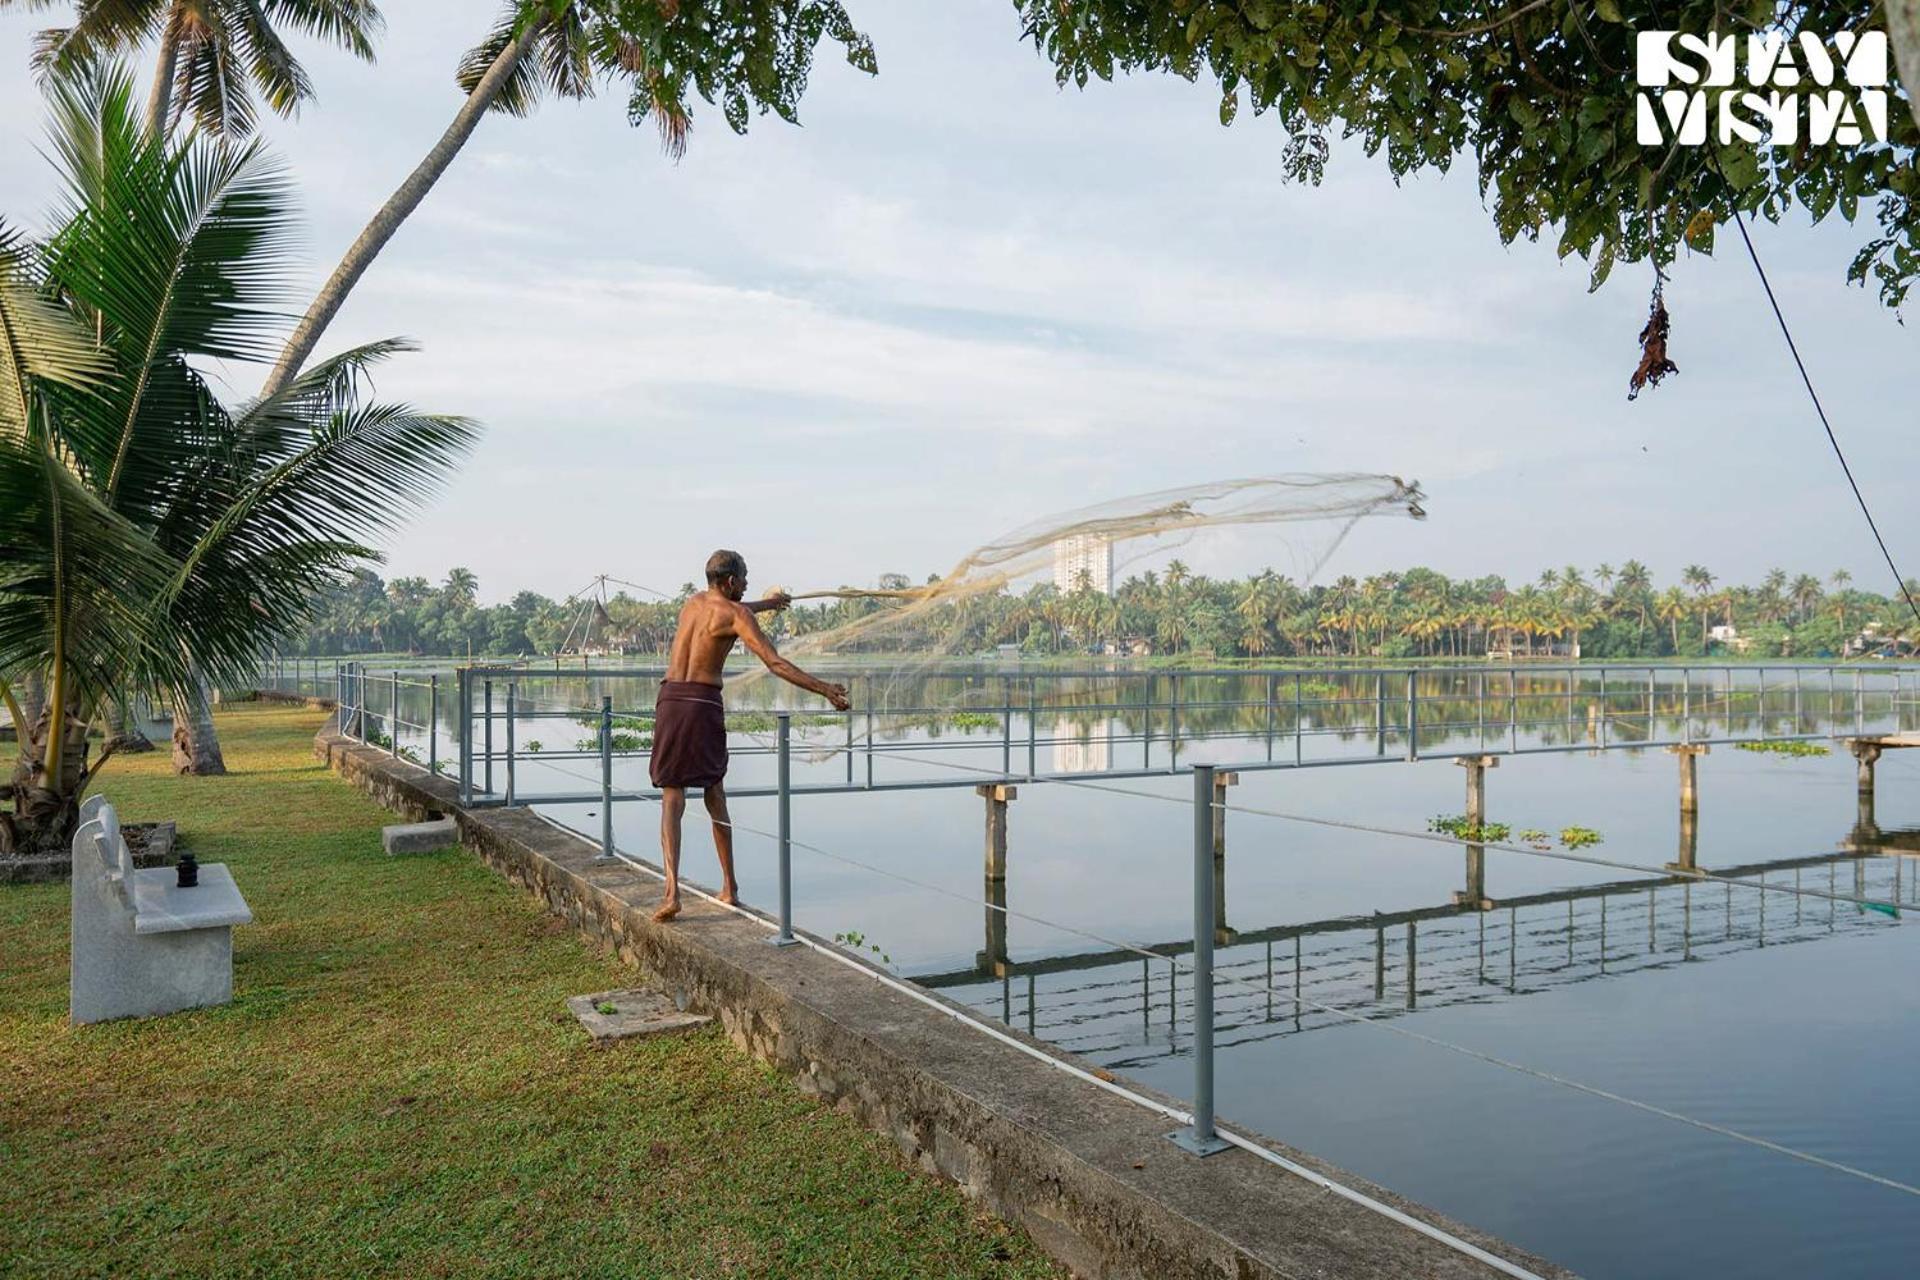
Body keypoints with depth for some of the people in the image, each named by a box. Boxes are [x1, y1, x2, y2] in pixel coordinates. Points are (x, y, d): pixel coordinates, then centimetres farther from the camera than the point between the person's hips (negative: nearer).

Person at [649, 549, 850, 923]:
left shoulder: (692, 602, 18)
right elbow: (775, 664, -10)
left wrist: (764, 603, 57)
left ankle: (672, 891, -15)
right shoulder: (736, 614, -2)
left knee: (672, 801, 1)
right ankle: (729, 888, 19)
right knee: (714, 796, 13)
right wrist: (825, 689, -7)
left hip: (670, 701, 3)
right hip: (705, 705, -3)